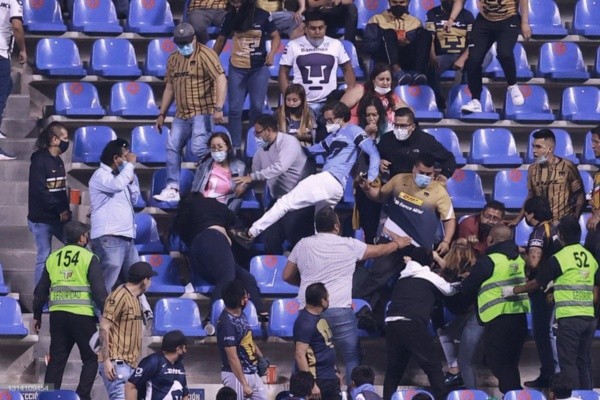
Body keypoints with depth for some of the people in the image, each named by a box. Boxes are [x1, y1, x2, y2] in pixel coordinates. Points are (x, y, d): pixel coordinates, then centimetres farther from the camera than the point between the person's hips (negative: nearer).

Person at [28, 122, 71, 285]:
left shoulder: (58, 161, 13)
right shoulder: (39, 160, -12)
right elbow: (39, 191, -19)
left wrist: (66, 210, 0)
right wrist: (61, 209, -16)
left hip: (59, 218, 8)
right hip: (42, 219, -8)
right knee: (43, 259, -4)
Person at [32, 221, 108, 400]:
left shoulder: (53, 258, 11)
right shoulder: (88, 258, -4)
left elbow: (41, 290, 15)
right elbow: (99, 291, -9)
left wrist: (37, 315, 23)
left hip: (57, 314, 5)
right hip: (82, 316, -5)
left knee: (56, 359, 10)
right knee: (91, 358, 5)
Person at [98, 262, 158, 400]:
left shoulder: (135, 298, 19)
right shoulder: (119, 296, -9)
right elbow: (104, 328, -14)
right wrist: (106, 361, -20)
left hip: (130, 364, 9)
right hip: (116, 363, -9)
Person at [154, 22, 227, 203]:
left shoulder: (205, 55, -9)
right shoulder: (173, 59, 14)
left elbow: (221, 80, -18)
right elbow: (169, 87, 21)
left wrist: (218, 108, -26)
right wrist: (162, 114, 20)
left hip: (203, 112, -8)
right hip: (182, 114, 8)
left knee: (198, 148, -18)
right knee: (172, 148, 4)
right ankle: (172, 188, 9)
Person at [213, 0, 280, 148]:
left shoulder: (262, 16, -7)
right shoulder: (230, 17, 0)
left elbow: (275, 36, -1)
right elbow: (221, 40, 9)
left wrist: (271, 54, -19)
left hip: (259, 68, -2)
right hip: (237, 68, 2)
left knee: (257, 107, 5)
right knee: (235, 109, 0)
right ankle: (236, 146, 6)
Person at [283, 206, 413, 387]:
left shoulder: (302, 245, 7)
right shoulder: (349, 245, 2)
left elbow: (287, 276, 16)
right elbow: (378, 250, 19)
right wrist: (398, 244, 39)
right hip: (339, 310, -3)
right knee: (353, 358, 4)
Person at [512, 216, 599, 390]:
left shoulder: (559, 259, -8)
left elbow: (537, 284, -2)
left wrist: (513, 290, 10)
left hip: (569, 318, -6)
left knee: (568, 363, -2)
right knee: (584, 362, 11)